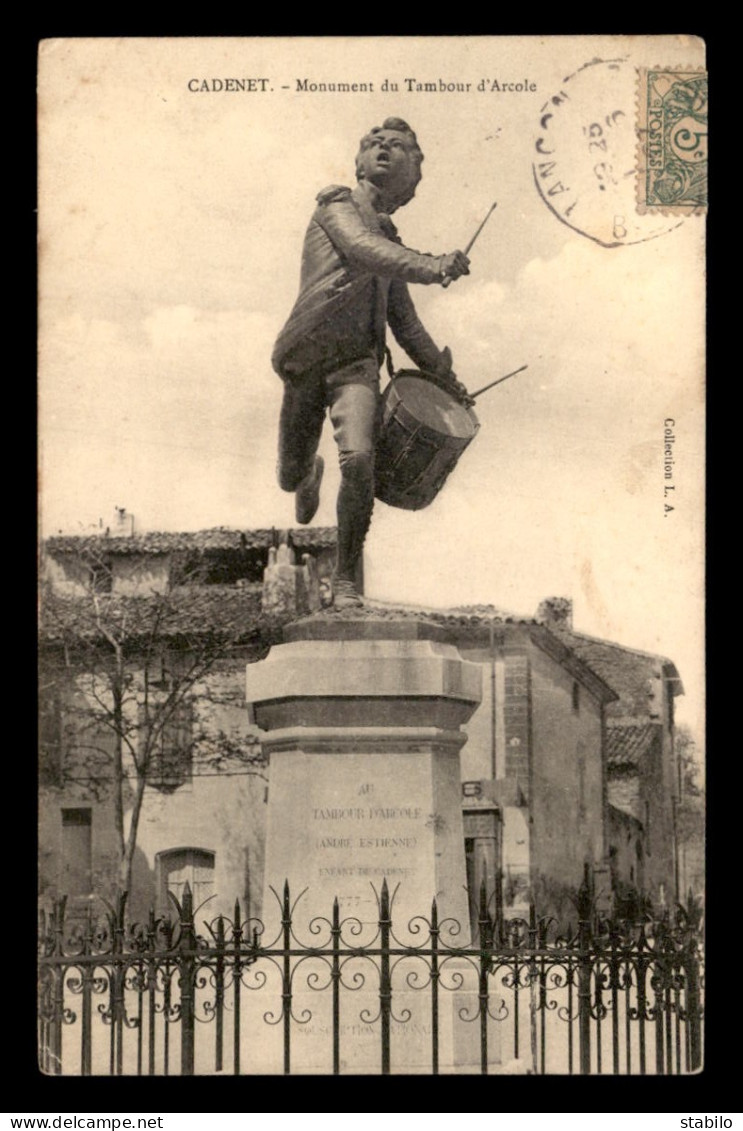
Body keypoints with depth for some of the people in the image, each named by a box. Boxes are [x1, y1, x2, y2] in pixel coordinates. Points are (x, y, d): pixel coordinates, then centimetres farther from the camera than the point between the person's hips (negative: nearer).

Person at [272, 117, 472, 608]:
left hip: (357, 364, 3)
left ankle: (346, 579, -14)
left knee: (358, 459, -25)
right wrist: (432, 267, -34)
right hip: (306, 360, -2)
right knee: (290, 478, 9)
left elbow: (405, 322, 30)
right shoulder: (338, 205, 4)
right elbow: (363, 248, -19)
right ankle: (312, 472, 49)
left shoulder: (390, 238, 21)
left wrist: (445, 376, 31)